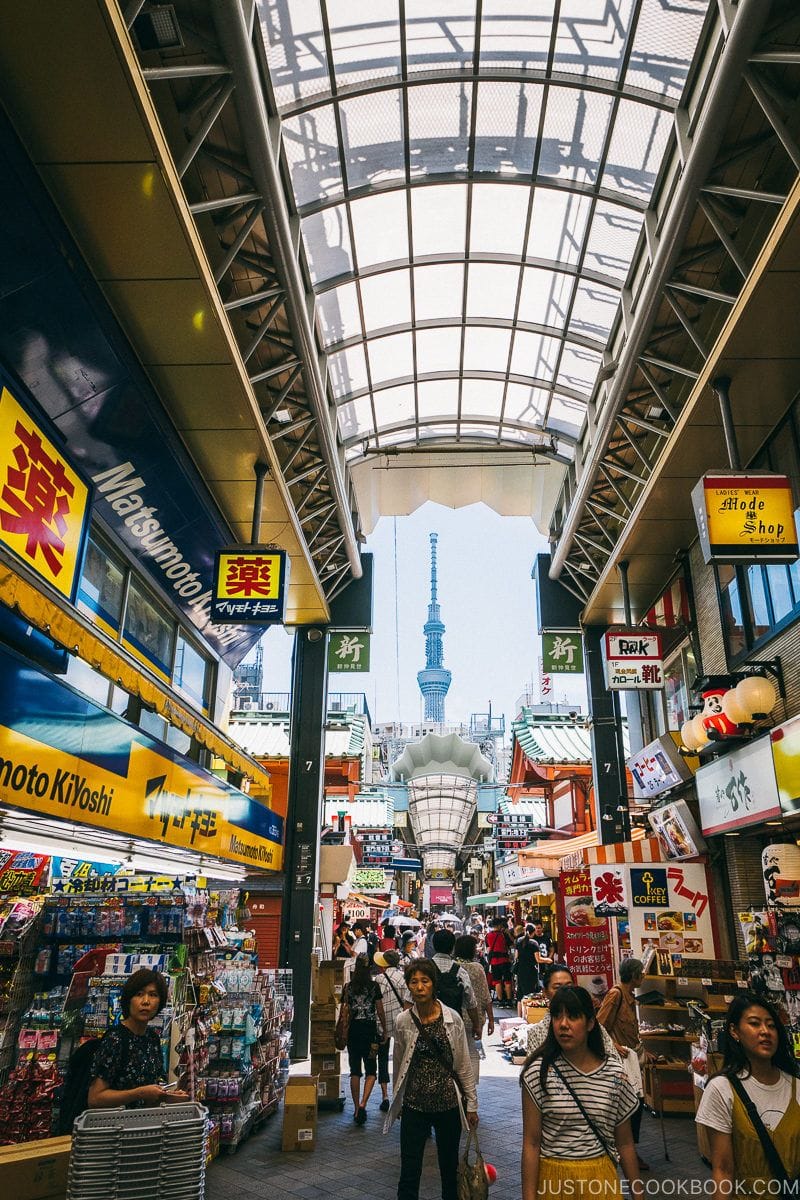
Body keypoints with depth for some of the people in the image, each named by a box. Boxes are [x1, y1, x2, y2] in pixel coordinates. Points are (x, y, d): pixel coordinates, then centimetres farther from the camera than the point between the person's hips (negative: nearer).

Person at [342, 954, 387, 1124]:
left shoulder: (348, 987, 0)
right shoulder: (374, 986, -5)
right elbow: (380, 1011, -3)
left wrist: (344, 1032, 13)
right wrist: (384, 1030, 8)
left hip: (353, 1029, 2)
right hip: (370, 1029, -2)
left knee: (355, 1071, 12)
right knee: (371, 1071, 7)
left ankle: (356, 1108, 15)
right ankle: (363, 1104, -10)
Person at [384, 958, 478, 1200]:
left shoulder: (452, 1019, -9)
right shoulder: (403, 1022, -7)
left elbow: (464, 1065, -1)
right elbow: (398, 1066, 6)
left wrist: (471, 1105, 2)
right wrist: (397, 1101, 13)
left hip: (449, 1104, 0)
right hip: (414, 1106, 0)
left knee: (450, 1168, 16)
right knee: (409, 1171, 4)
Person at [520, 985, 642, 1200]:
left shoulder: (614, 1075, -5)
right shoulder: (539, 1072, -13)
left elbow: (625, 1143, 4)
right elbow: (531, 1143, -9)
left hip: (601, 1178, 2)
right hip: (552, 1179, -2)